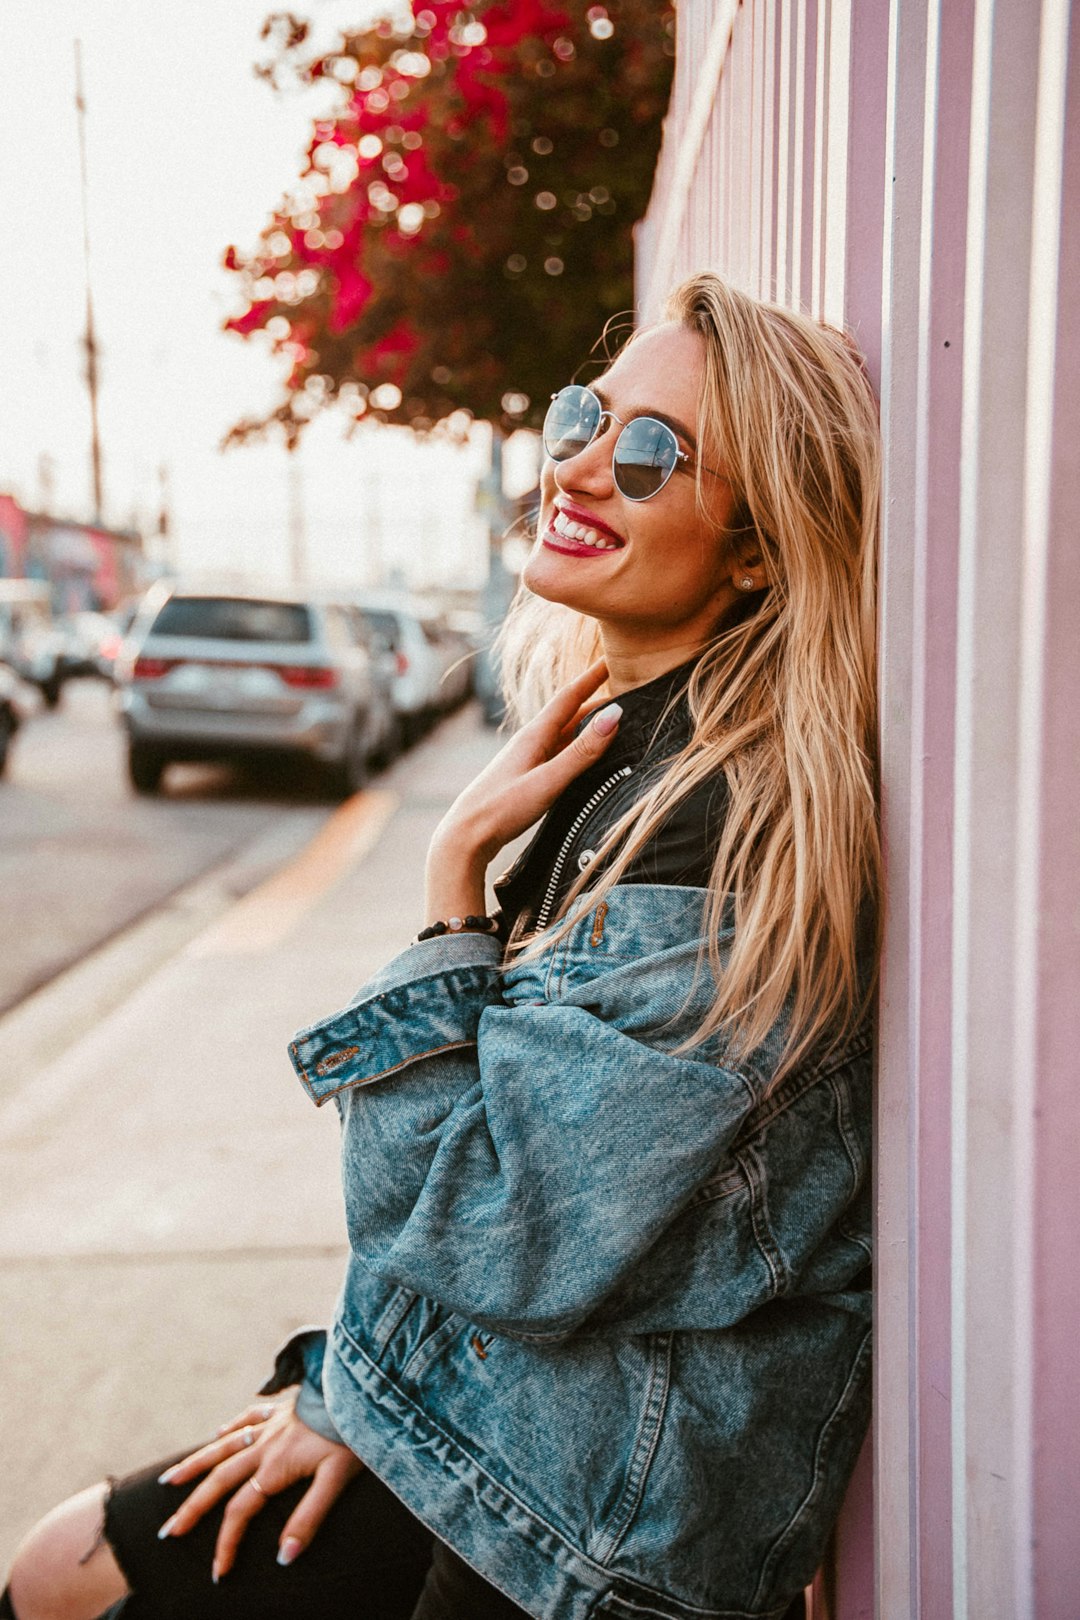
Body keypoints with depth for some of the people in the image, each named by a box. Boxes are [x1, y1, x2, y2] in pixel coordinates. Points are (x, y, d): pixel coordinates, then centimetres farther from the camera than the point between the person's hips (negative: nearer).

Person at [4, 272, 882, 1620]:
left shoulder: (732, 831, -28)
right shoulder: (623, 758, 2)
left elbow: (490, 1226, -27)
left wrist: (452, 872, -21)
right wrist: (348, 1385, 7)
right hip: (480, 1396, 8)